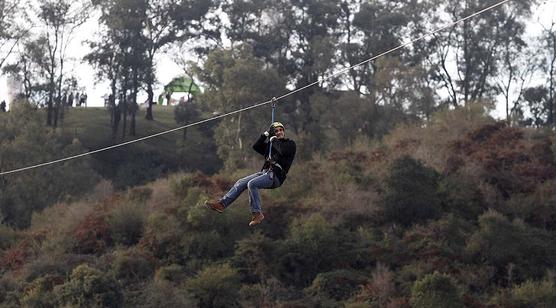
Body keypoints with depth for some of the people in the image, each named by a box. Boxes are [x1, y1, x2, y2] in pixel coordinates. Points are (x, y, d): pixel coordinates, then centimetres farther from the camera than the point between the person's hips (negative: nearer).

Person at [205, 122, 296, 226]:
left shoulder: (290, 144, 5)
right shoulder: (270, 145, 25)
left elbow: (283, 151, -17)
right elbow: (256, 147, 18)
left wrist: (274, 140, -1)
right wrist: (266, 134, 10)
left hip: (276, 176, -7)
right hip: (265, 172, 8)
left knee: (252, 184, -28)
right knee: (241, 183, -5)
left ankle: (257, 214, -26)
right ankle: (222, 203, -9)